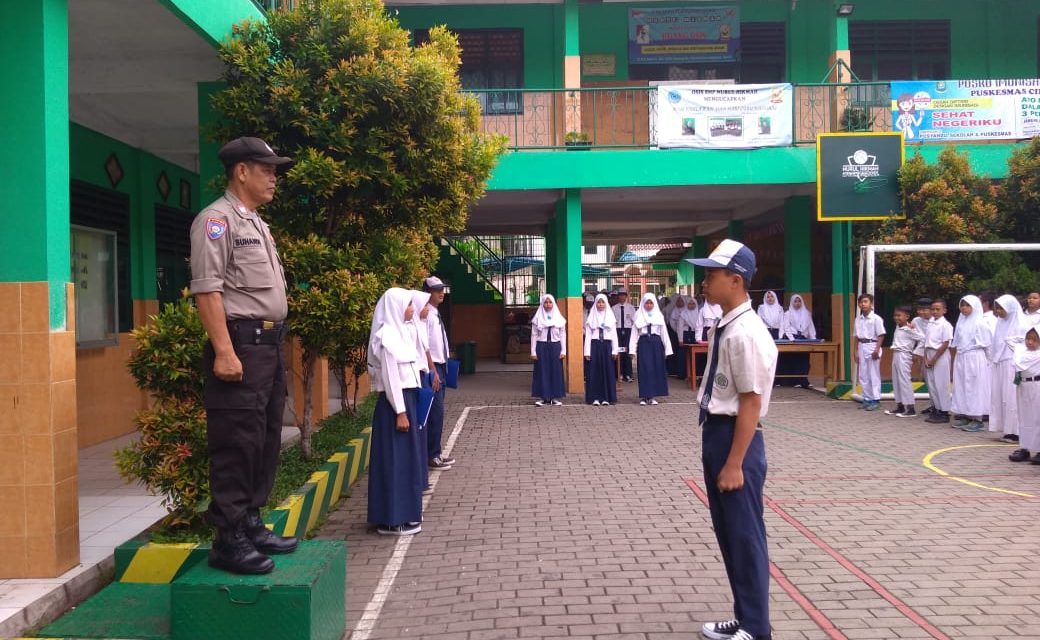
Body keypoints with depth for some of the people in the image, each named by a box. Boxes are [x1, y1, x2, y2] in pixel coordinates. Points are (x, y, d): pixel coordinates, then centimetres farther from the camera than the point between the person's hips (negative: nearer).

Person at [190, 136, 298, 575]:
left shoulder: (257, 225, 21)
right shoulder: (217, 219, -8)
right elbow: (207, 289, -17)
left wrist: (273, 347, 17)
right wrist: (224, 351, -24)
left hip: (269, 344, 10)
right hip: (240, 343, -10)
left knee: (265, 441, 13)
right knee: (237, 444, -7)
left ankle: (250, 525, 23)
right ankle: (228, 540, 0)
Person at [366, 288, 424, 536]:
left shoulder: (401, 332, 14)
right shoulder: (388, 337, -15)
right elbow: (390, 377, -19)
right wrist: (400, 412, -20)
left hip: (407, 398, 10)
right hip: (395, 402, -10)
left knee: (407, 456, 15)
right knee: (396, 458, -4)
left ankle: (405, 510, 25)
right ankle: (392, 520, 2)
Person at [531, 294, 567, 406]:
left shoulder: (559, 318, 7)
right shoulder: (537, 318, 3)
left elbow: (563, 335, 7)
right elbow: (534, 335, 2)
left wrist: (563, 350, 0)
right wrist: (533, 352, -3)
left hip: (555, 347, 1)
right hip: (541, 346, -1)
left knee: (556, 371, 2)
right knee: (542, 372, 0)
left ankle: (555, 397, 8)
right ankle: (541, 397, 4)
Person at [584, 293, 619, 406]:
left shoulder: (610, 316, 8)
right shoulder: (591, 317, 5)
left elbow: (614, 335, 7)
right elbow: (588, 335, 3)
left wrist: (615, 350, 0)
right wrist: (587, 352, -4)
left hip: (606, 346, 1)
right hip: (595, 345, -1)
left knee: (607, 371, 1)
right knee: (595, 372, -1)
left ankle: (606, 397, 6)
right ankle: (595, 397, 2)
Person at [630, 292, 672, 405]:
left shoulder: (659, 315, 10)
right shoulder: (638, 315, 6)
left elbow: (664, 332, 9)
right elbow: (634, 333, 2)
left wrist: (667, 349, 2)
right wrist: (633, 349, -5)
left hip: (656, 343, 2)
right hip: (643, 343, -2)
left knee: (656, 369, 2)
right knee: (644, 370, -4)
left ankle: (653, 396, 9)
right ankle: (644, 396, 0)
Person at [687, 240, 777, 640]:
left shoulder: (746, 333, -20)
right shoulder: (722, 327, 9)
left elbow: (751, 403, -21)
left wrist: (734, 464, -20)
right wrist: (715, 446, 20)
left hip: (737, 438, -10)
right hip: (716, 432, 10)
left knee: (745, 536, 3)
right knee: (727, 533, 19)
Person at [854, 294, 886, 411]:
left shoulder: (876, 318, -9)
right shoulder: (858, 319, 9)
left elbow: (881, 335, -10)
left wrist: (877, 350, -17)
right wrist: (857, 351, 10)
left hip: (872, 346, -7)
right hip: (862, 347, 7)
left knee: (874, 375, -2)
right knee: (862, 375, 9)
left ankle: (875, 400, 3)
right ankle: (867, 399, 17)